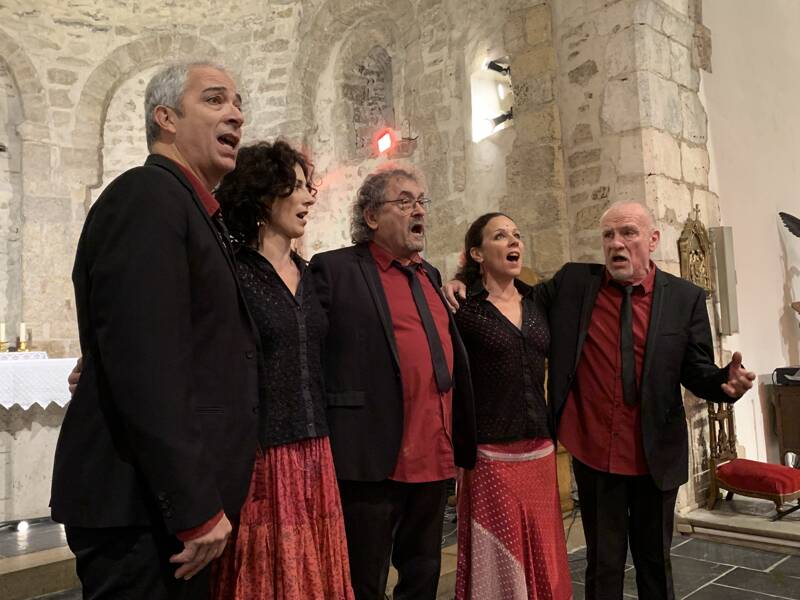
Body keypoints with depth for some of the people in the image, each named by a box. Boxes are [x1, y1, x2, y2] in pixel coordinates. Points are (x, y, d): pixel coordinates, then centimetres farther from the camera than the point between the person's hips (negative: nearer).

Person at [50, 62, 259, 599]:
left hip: (175, 502, 9)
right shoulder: (146, 196, -14)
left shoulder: (191, 209, 15)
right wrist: (195, 508, -21)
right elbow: (145, 366, -23)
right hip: (142, 510, -9)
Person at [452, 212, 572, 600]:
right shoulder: (461, 307, -8)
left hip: (540, 451, 6)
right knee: (499, 564, 6)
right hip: (491, 455, -5)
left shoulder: (537, 301, 9)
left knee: (542, 560, 15)